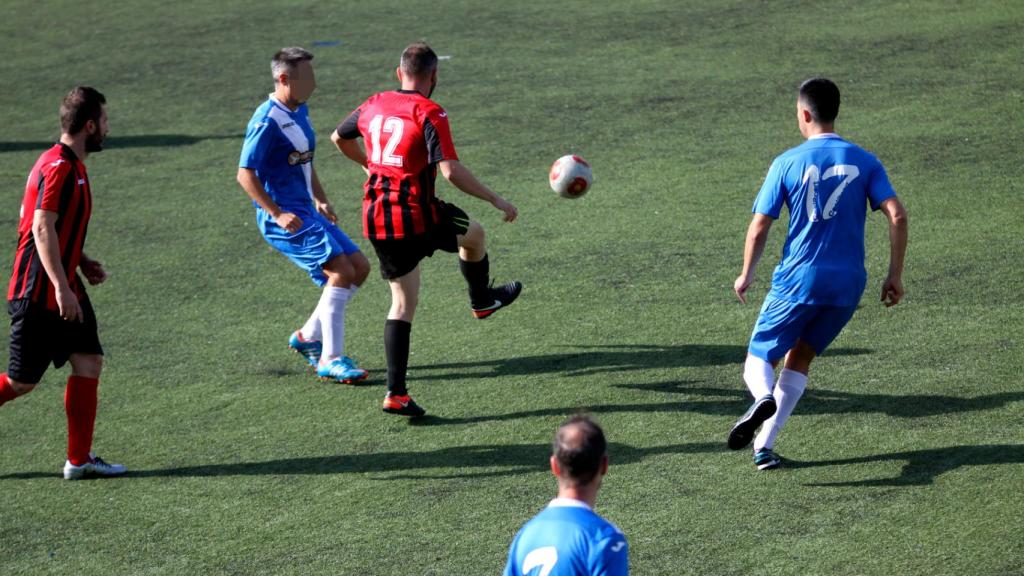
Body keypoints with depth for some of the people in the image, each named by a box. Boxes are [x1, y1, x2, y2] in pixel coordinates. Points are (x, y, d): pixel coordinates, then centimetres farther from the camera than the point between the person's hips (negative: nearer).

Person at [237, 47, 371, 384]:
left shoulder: (300, 111, 12)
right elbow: (245, 174, -18)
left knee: (359, 267, 8)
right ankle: (331, 360, -14)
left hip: (307, 213, 10)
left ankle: (309, 336, 17)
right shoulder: (268, 120, -17)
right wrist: (277, 214, -22)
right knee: (341, 271, -18)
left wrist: (320, 201, 16)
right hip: (284, 219, -10)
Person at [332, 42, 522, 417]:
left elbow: (339, 138, 26)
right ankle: (482, 300, 52)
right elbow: (450, 171, -22)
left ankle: (396, 393, 4)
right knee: (473, 234, 27)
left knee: (403, 302, 12)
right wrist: (496, 200, -13)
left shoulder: (374, 106, 7)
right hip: (417, 216, -5)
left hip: (376, 218, 5)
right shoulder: (429, 113, -13)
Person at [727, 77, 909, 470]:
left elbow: (759, 227, -3)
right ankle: (764, 445, 7)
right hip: (848, 283, 3)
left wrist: (746, 276, 12)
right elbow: (897, 216, -5)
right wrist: (895, 276, 3)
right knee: (799, 359, 18)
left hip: (798, 279, -3)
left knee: (759, 356, 8)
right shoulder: (864, 161, 5)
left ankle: (764, 398, -28)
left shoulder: (787, 163, -3)